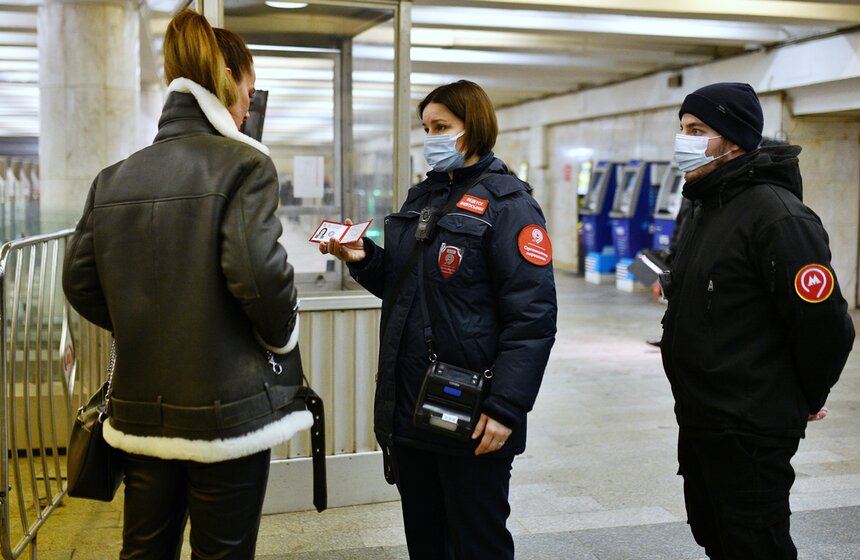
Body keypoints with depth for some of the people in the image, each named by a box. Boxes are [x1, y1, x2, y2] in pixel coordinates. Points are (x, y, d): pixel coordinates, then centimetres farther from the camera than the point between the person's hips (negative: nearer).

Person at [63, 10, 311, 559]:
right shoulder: (242, 164, -12)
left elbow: (80, 281, 7)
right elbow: (259, 273, -23)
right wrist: (281, 337, -4)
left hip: (141, 407, 6)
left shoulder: (114, 178, 6)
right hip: (226, 410, -6)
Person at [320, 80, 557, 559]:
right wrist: (364, 258, 1)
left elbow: (532, 317, -17)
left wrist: (505, 407, -22)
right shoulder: (422, 197, 14)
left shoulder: (506, 204, -10)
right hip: (407, 407, 7)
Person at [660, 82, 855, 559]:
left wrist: (805, 400, -7)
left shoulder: (776, 214, -20)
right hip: (697, 421, 10)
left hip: (750, 431, -10)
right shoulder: (709, 208, 12)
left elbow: (824, 323, -21)